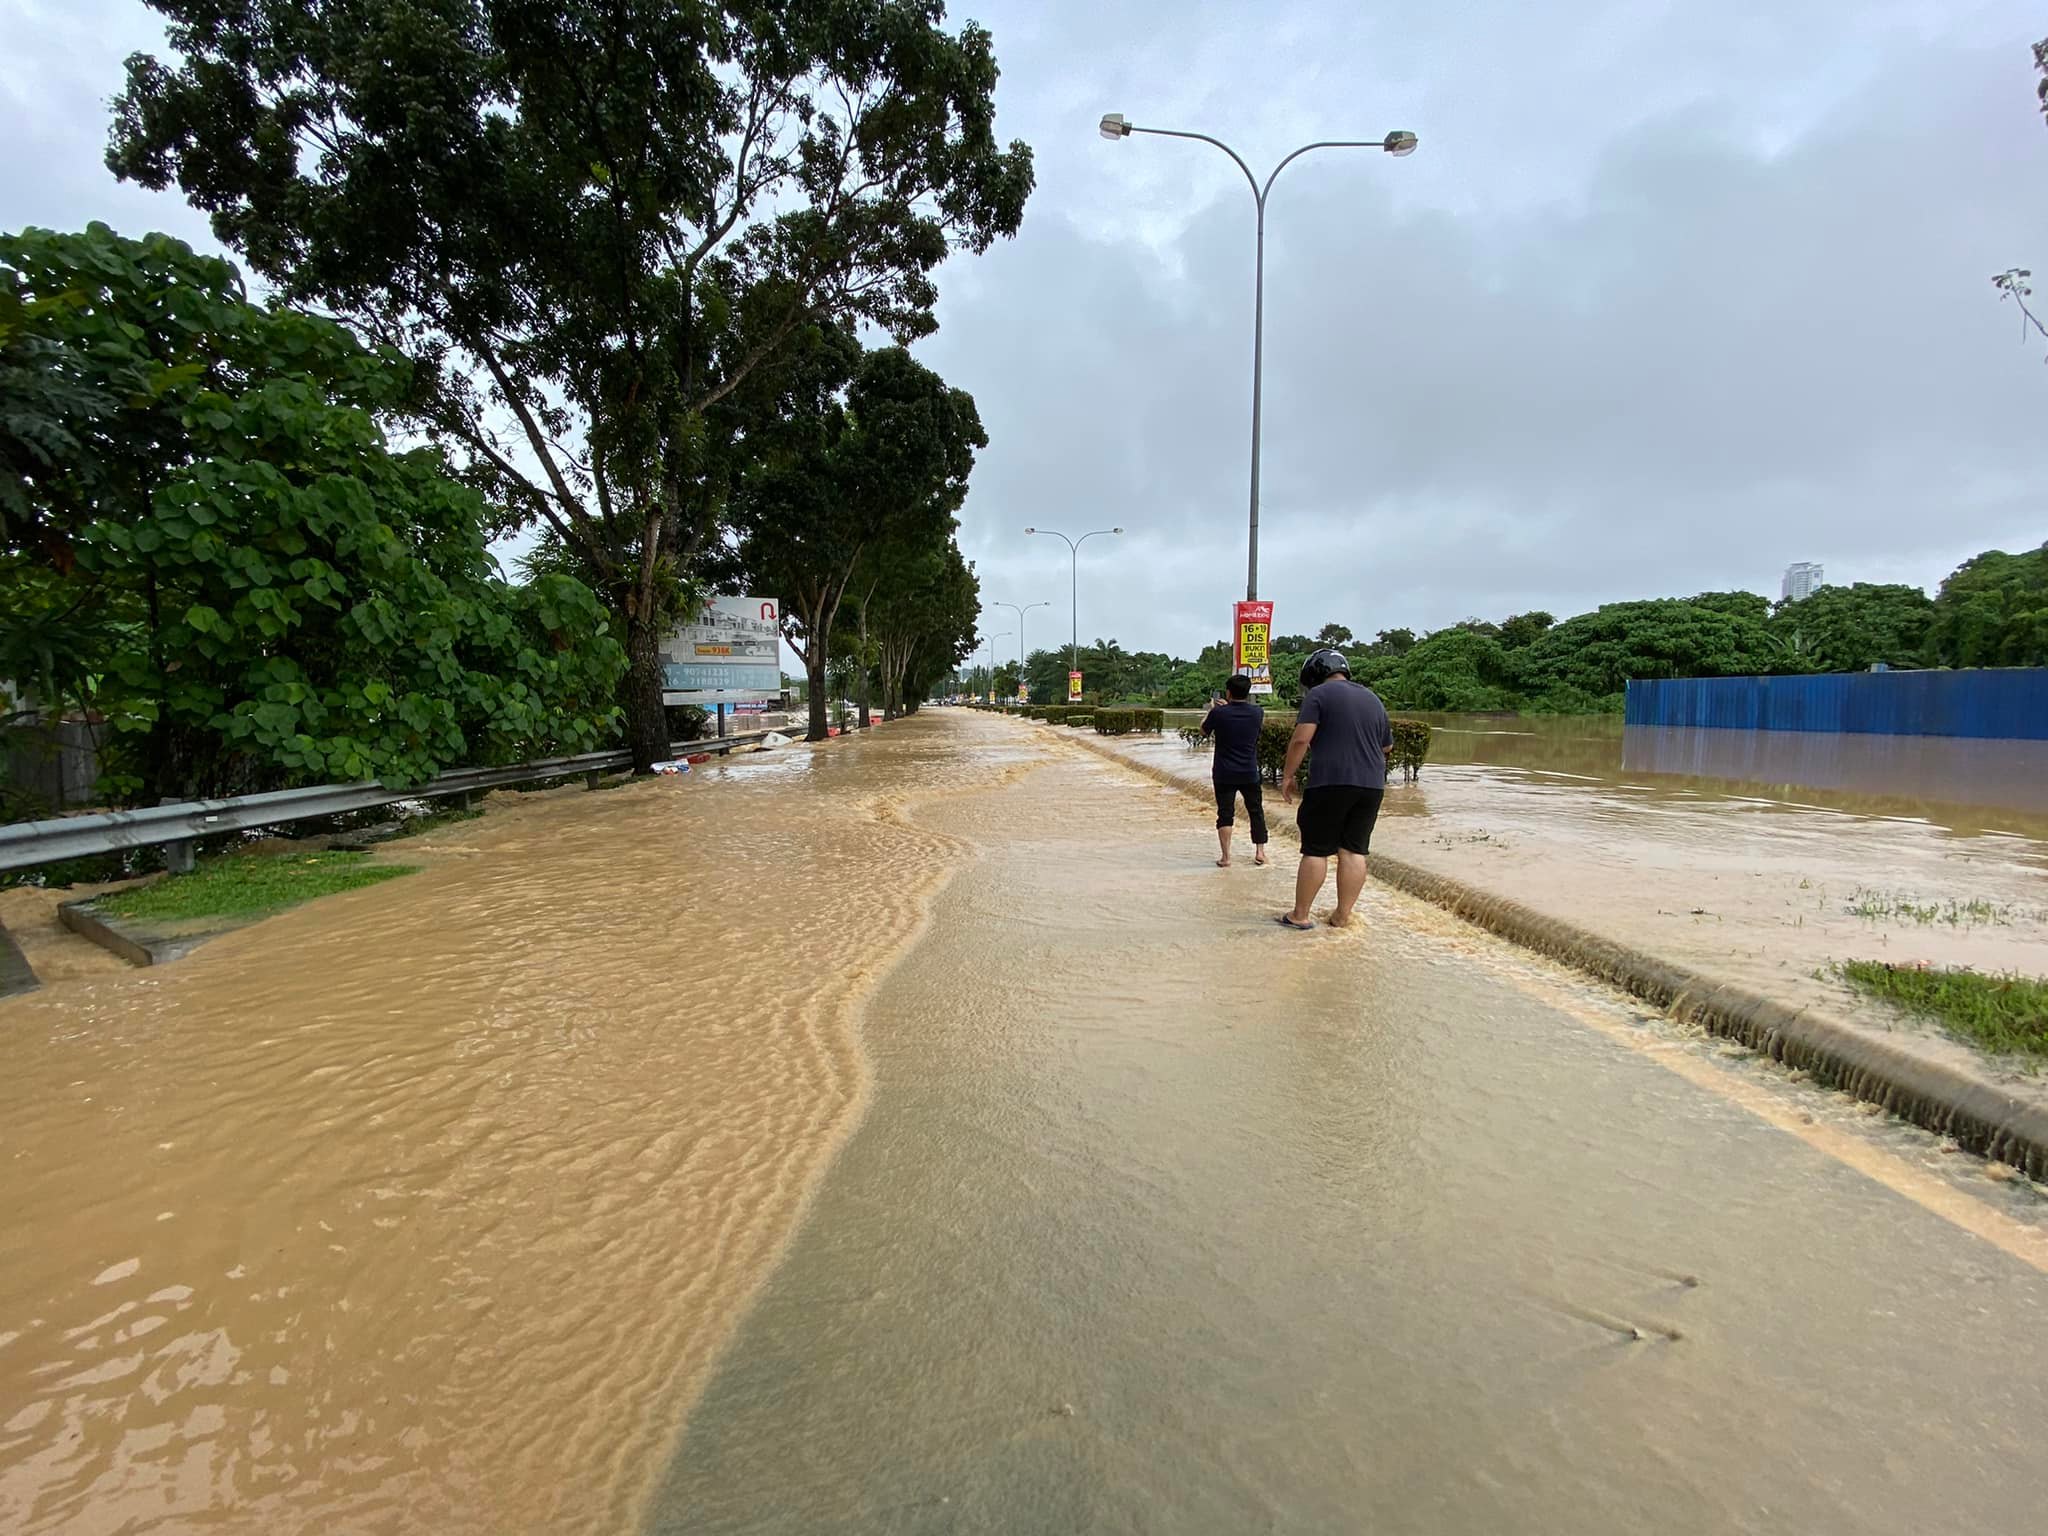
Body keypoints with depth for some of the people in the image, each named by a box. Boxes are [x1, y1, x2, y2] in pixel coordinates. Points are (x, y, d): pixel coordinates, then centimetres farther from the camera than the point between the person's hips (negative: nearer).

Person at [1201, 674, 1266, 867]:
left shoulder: (1219, 713, -12)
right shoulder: (1257, 713, -5)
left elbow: (1203, 731, 5)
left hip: (1224, 773, -2)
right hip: (1249, 773, 2)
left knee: (1225, 814, 3)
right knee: (1256, 811, 16)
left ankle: (1225, 857, 1)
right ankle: (1260, 852, 17)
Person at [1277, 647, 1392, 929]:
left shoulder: (1319, 695, -3)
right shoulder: (1373, 699, 18)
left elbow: (1301, 740, -12)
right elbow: (1386, 745, 26)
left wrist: (1288, 776, -5)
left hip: (1330, 783, -5)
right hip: (1372, 785, 6)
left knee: (1316, 851, 0)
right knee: (1354, 851, 8)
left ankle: (1300, 915, 6)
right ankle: (1342, 915, 10)